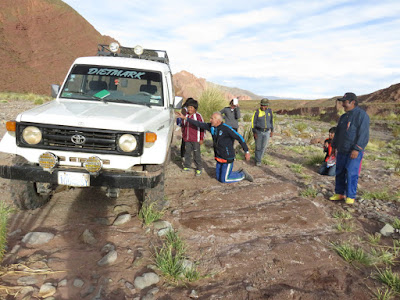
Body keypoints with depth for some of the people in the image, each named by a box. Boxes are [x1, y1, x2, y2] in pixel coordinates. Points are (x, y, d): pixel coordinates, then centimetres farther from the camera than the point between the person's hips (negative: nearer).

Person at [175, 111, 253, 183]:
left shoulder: (226, 128, -22)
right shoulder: (211, 127, -3)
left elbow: (239, 138, -18)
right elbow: (199, 124, 1)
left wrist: (247, 151, -16)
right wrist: (184, 117, -1)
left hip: (228, 158, -8)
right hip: (219, 158, 8)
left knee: (224, 179, -3)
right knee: (219, 178, 16)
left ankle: (243, 175, 17)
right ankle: (240, 172, 28)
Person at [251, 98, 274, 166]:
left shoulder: (269, 111, 0)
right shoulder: (257, 112, -11)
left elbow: (271, 121, 10)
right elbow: (253, 122, -6)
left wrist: (272, 131, 10)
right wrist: (254, 132, -11)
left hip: (267, 132, 3)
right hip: (258, 132, -3)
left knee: (263, 147, 9)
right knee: (258, 147, 2)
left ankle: (259, 157, 28)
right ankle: (258, 160, 15)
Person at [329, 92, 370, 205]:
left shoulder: (361, 115, -10)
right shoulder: (343, 117, 15)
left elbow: (363, 134, -17)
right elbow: (337, 133, 23)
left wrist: (356, 149, -22)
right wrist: (334, 146, 20)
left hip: (354, 151, -7)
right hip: (342, 151, 7)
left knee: (351, 173, -6)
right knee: (340, 172, 10)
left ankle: (350, 196, 6)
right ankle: (339, 193, 20)